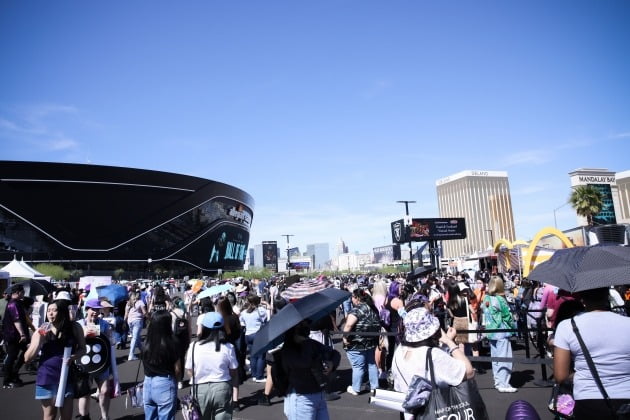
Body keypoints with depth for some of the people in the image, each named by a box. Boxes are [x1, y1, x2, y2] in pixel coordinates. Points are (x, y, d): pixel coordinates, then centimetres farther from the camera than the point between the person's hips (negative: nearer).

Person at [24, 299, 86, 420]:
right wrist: (40, 338, -16)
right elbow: (27, 358, -5)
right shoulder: (42, 331, -4)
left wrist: (74, 357, -15)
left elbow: (82, 349, 5)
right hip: (47, 378, 0)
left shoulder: (75, 328, -5)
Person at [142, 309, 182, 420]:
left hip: (148, 384, 5)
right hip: (165, 385, -5)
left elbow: (146, 364, 4)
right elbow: (177, 369, -8)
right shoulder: (171, 342, -15)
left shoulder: (147, 342, -3)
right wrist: (175, 381, 9)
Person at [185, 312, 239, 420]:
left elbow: (189, 371, 1)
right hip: (222, 388, 0)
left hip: (200, 389, 1)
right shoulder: (228, 347, -10)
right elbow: (234, 372, -2)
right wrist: (233, 384, 17)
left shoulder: (194, 346, -10)